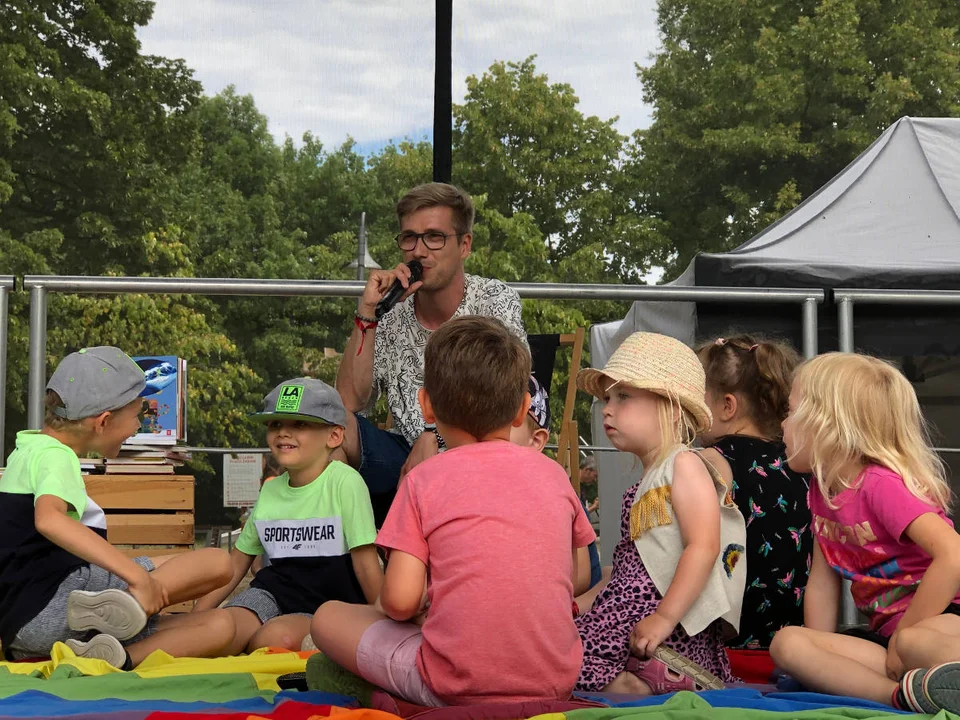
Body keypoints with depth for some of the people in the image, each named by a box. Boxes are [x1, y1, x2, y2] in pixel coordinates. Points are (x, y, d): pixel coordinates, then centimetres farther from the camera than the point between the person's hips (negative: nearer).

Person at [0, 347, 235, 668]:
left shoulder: (29, 451, 26)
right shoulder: (53, 455, -6)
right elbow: (49, 519, -29)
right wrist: (137, 575, -33)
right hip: (49, 599, -10)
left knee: (218, 627, 5)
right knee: (216, 563, -12)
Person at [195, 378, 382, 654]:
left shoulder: (344, 481, -11)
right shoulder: (269, 490, 9)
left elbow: (366, 563, -10)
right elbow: (237, 562, 18)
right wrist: (195, 618, 12)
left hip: (327, 603, -4)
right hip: (273, 592, 4)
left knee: (278, 635, -34)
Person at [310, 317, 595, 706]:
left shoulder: (425, 479, -3)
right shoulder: (552, 473, 5)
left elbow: (400, 600, -9)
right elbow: (575, 580, 12)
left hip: (456, 688, -3)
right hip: (555, 684, 3)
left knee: (328, 616, 16)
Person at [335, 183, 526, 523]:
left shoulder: (496, 301, 0)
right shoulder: (389, 322, 7)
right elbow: (349, 402, -4)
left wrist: (434, 435, -27)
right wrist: (366, 313, -11)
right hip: (411, 460, 2)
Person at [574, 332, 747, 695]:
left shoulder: (685, 465, -3)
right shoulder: (643, 487, 25)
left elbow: (703, 548, -17)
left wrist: (665, 616, -25)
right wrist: (578, 605, 20)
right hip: (629, 611, 11)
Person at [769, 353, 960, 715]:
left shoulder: (881, 484, -14)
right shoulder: (822, 491, 12)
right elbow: (821, 582, 14)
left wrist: (903, 634, -19)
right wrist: (821, 665, 7)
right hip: (887, 630, 9)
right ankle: (902, 694, -36)